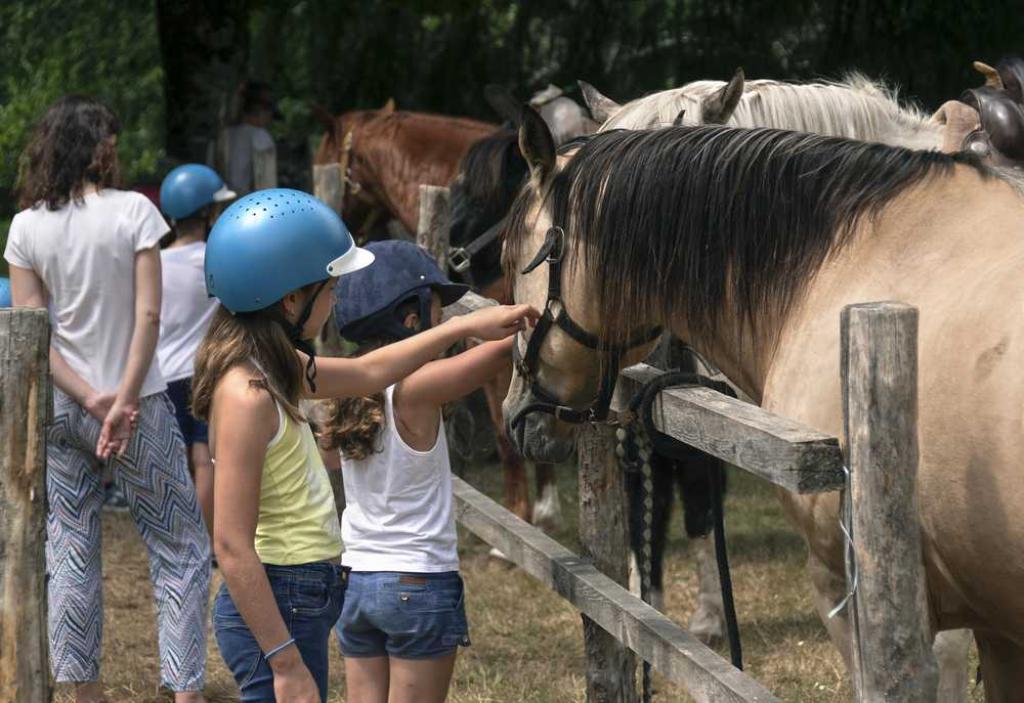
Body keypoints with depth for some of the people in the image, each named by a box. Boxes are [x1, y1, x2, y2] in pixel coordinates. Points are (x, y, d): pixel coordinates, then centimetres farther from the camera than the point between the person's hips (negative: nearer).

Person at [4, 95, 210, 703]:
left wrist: (91, 399, -7)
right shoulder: (133, 211, -8)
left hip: (60, 408, 3)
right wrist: (123, 404, -11)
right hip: (140, 403, -3)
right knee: (180, 551, 4)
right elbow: (149, 317, -13)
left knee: (71, 554, 9)